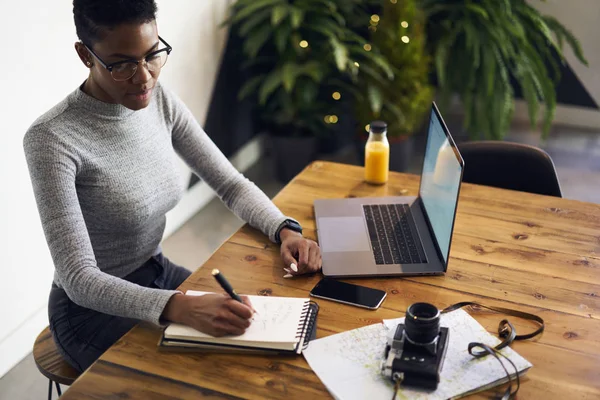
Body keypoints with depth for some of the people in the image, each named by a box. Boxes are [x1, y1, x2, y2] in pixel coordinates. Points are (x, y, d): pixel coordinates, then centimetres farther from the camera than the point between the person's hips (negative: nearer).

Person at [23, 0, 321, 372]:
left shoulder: (160, 102, -6)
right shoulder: (52, 138, -25)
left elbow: (232, 184, -1)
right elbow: (79, 279, -29)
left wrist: (286, 230, -20)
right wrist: (181, 307, -44)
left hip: (158, 276, 6)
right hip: (93, 307, -6)